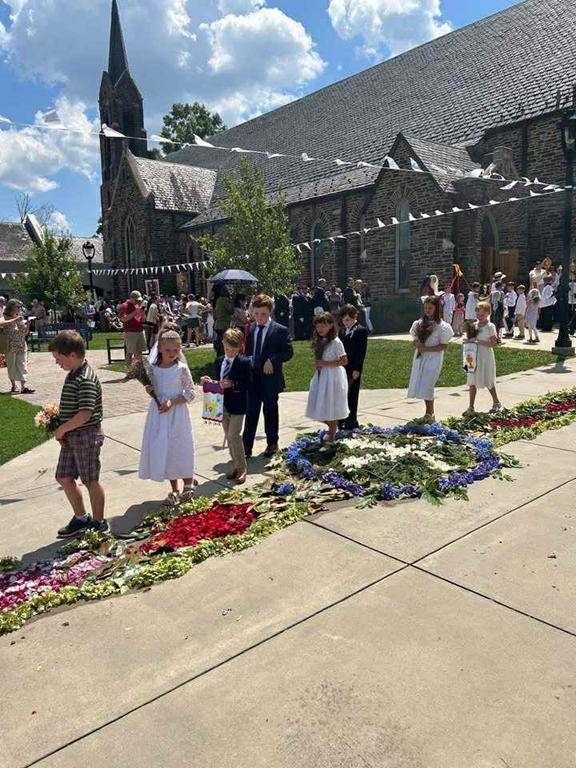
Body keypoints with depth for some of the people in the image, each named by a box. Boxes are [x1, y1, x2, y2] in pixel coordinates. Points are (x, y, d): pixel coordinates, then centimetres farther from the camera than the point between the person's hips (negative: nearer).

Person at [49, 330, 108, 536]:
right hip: (71, 437, 9)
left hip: (87, 436, -9)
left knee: (91, 481, 5)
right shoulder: (73, 375, 9)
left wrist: (61, 429, -16)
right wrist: (62, 431, 4)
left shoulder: (85, 379, -21)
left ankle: (99, 524, 22)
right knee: (64, 477, 16)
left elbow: (85, 413, -28)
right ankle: (81, 519, 32)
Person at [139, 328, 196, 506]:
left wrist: (172, 402, -18)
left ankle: (188, 486, 22)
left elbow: (190, 393, -8)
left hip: (177, 414, -4)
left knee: (181, 450, 1)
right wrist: (149, 389, -9)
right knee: (163, 450, 9)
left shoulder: (181, 368, -9)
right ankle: (174, 490, 24)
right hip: (159, 414, 4)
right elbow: (153, 388, 14)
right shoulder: (153, 367, 1)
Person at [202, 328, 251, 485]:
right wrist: (209, 381, -3)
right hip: (223, 405, 7)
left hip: (237, 405, -7)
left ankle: (242, 469, 3)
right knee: (229, 437, 13)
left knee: (234, 435, -11)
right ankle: (236, 467, 25)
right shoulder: (219, 361, 8)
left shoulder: (245, 362, -11)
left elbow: (248, 385, -14)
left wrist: (232, 384, -26)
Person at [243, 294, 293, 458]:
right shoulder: (249, 329, 6)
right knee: (251, 412, 5)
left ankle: (272, 443, 27)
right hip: (252, 378, 3)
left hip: (270, 378, -3)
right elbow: (245, 350, 13)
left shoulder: (280, 330, -6)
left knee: (270, 412, 11)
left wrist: (272, 360, -20)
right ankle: (247, 446, 12)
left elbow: (288, 352, -7)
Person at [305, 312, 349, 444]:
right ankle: (331, 428, 34)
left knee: (331, 406, 2)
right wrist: (318, 365, 1)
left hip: (333, 376, -8)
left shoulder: (335, 342, -14)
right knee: (321, 406, 11)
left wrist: (325, 363, -20)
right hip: (320, 376, 8)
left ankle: (332, 435, 18)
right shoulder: (319, 341, 9)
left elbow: (344, 361, -17)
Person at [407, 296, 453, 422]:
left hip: (433, 359, -5)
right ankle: (430, 412, 19)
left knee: (426, 386, -11)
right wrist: (418, 344, -13)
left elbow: (443, 346, -9)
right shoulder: (419, 323, 8)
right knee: (421, 385, 6)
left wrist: (427, 349, -18)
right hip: (420, 358, 5)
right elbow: (414, 341, 10)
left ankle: (429, 414, 1)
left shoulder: (442, 326, -6)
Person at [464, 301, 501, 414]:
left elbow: (493, 343, -17)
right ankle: (471, 407, 9)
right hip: (474, 357, 5)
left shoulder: (490, 326, -10)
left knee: (489, 382, 6)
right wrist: (469, 339, -3)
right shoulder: (474, 325, 7)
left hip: (486, 358, -5)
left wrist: (478, 341, -23)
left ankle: (497, 403, 27)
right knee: (472, 383, 4)